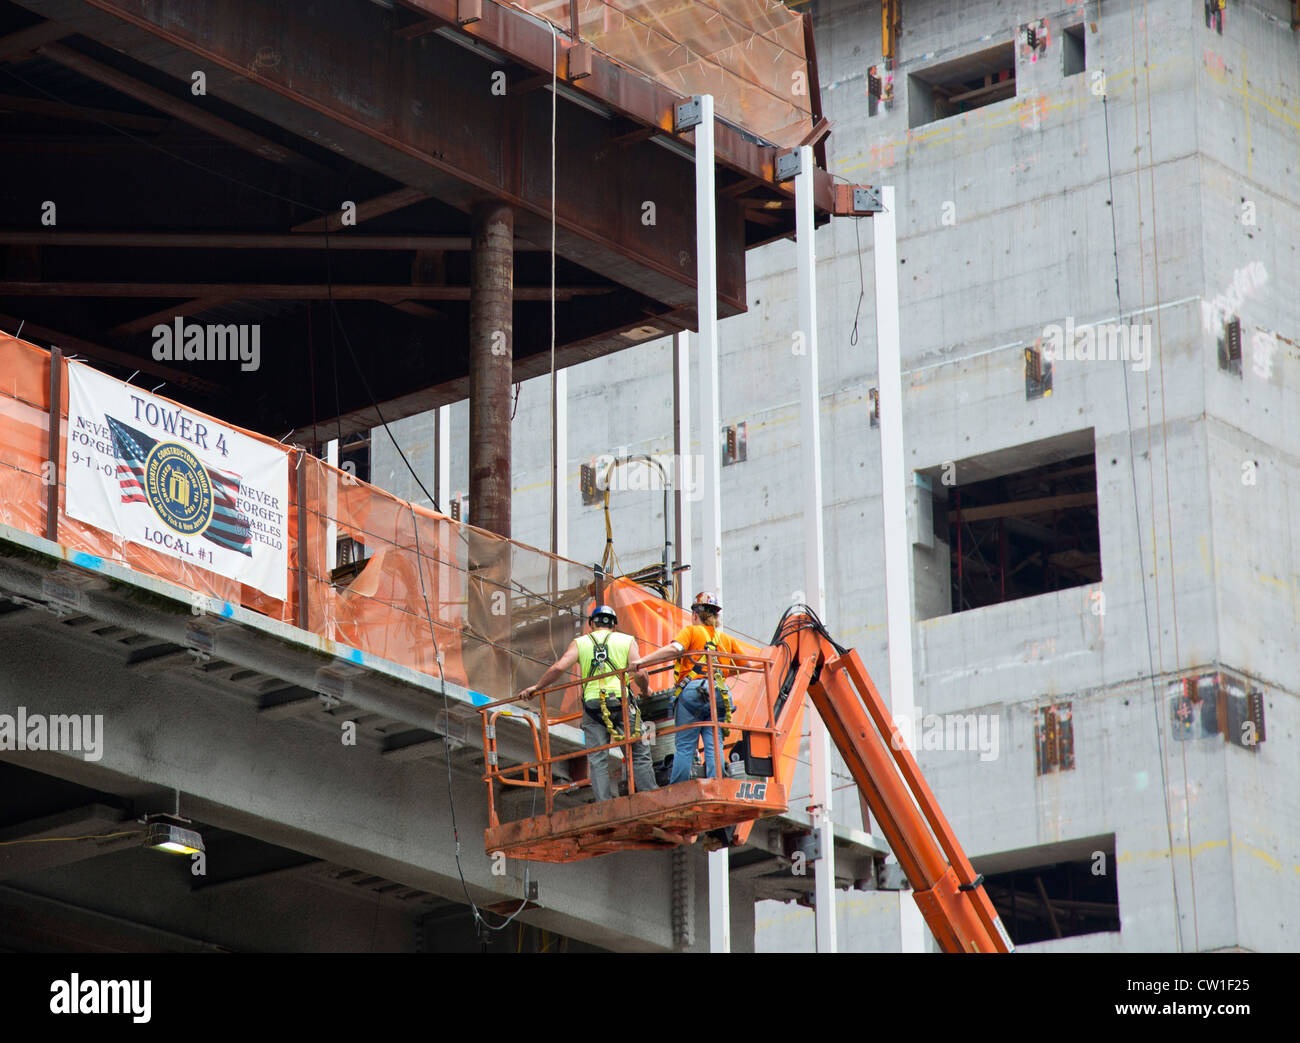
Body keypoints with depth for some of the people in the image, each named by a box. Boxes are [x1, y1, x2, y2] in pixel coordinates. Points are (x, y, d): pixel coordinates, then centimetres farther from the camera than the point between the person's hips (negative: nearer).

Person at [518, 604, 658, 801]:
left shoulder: (580, 643, 11)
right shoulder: (627, 641, 10)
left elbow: (559, 667, -2)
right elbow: (640, 673, -1)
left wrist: (536, 687, 9)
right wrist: (646, 690, 19)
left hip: (592, 704, 1)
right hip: (621, 702, -1)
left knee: (597, 760, 2)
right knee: (639, 755, 5)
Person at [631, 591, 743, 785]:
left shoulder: (691, 631, 6)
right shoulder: (726, 639, 19)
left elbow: (675, 649, -13)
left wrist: (642, 662, -14)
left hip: (691, 690, -3)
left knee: (685, 746, -2)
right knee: (713, 746, 2)